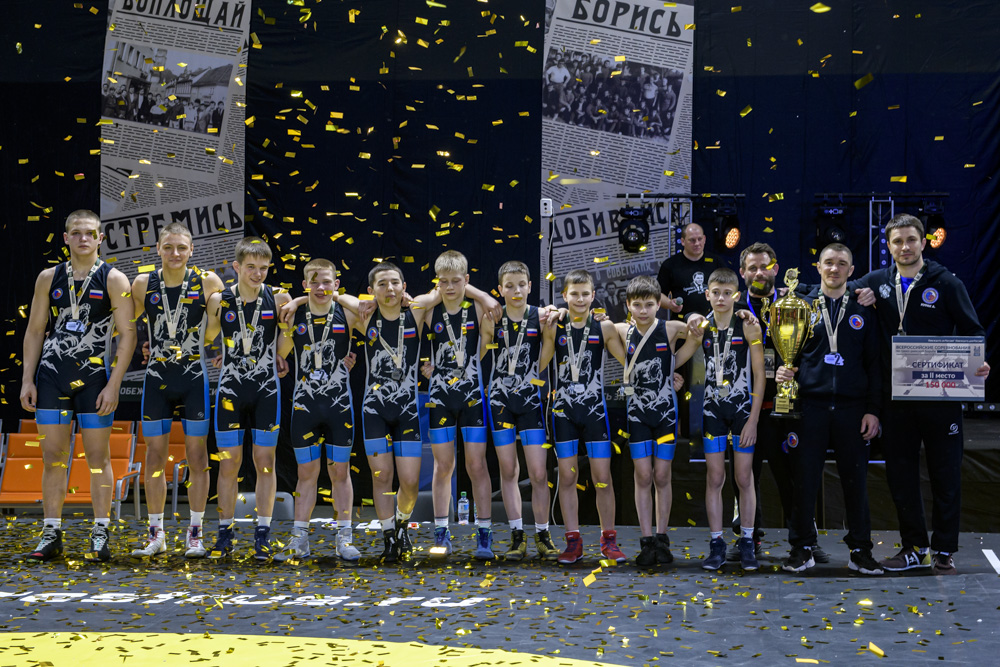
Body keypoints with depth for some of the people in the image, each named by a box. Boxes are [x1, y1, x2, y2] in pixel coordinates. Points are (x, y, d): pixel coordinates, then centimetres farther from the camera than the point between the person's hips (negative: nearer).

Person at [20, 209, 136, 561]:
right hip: (52, 374, 3)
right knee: (53, 456, 4)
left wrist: (114, 385, -12)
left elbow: (127, 334, -5)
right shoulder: (49, 278, 10)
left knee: (98, 457, 0)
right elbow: (34, 331, 12)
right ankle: (51, 534, 10)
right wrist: (27, 380, 4)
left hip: (94, 377, -3)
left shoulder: (113, 280, -1)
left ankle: (100, 535, 6)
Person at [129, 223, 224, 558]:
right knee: (154, 455, 5)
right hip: (157, 379, 2)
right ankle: (156, 533, 14)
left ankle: (196, 533, 11)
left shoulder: (208, 283, -3)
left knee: (196, 455, 2)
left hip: (195, 378, -2)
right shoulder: (143, 284, 1)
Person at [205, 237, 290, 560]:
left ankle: (263, 535, 10)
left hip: (267, 390, 0)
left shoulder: (278, 299, -3)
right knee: (229, 463, 3)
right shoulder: (220, 300, -2)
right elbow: (203, 339, 8)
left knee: (264, 462, 2)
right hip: (230, 390, 0)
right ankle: (225, 534, 13)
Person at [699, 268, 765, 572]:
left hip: (743, 409, -2)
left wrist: (753, 419, -10)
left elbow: (759, 375, -5)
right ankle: (717, 544, 8)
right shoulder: (700, 328, 2)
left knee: (744, 478, 2)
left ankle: (747, 543, 11)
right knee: (714, 478, 2)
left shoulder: (748, 327, -5)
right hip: (712, 410, 2)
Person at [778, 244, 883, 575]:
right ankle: (802, 548, 9)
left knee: (855, 479, 3)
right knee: (805, 478, -1)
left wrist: (873, 409, 1)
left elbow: (874, 362, 9)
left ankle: (860, 550, 12)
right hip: (811, 405, 0)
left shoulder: (863, 311, 11)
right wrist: (782, 371, -7)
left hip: (853, 407, 0)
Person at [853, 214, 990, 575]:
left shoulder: (946, 284, -1)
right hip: (896, 399, 3)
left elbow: (972, 331, 0)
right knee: (900, 474, 7)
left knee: (945, 475, 4)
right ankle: (915, 547, 19)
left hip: (940, 396, -3)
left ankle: (944, 551, 14)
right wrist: (857, 301, -3)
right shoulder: (876, 283, 8)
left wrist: (977, 362, -20)